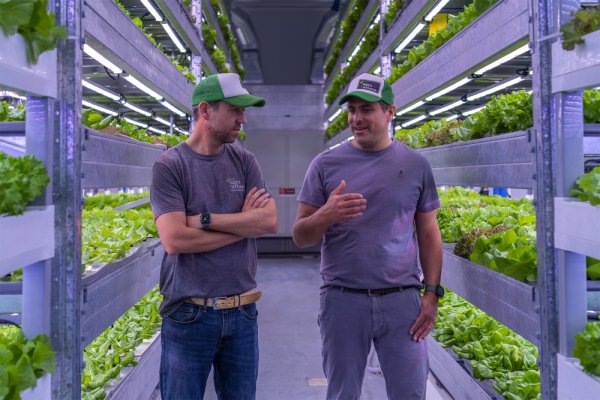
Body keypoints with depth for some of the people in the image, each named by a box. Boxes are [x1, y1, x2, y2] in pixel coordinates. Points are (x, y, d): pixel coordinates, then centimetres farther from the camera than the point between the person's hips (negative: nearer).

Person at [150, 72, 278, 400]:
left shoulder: (244, 162, 5)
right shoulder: (169, 166, -8)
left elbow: (270, 221, -7)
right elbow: (175, 239, -19)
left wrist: (205, 219, -15)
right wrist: (244, 223, -10)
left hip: (242, 312, 4)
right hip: (189, 314, -4)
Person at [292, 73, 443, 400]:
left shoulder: (416, 165, 5)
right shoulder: (326, 164, 2)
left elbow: (428, 235, 9)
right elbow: (300, 237, 2)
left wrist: (432, 293, 1)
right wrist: (325, 216, -18)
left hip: (402, 299, 1)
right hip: (342, 299, 0)